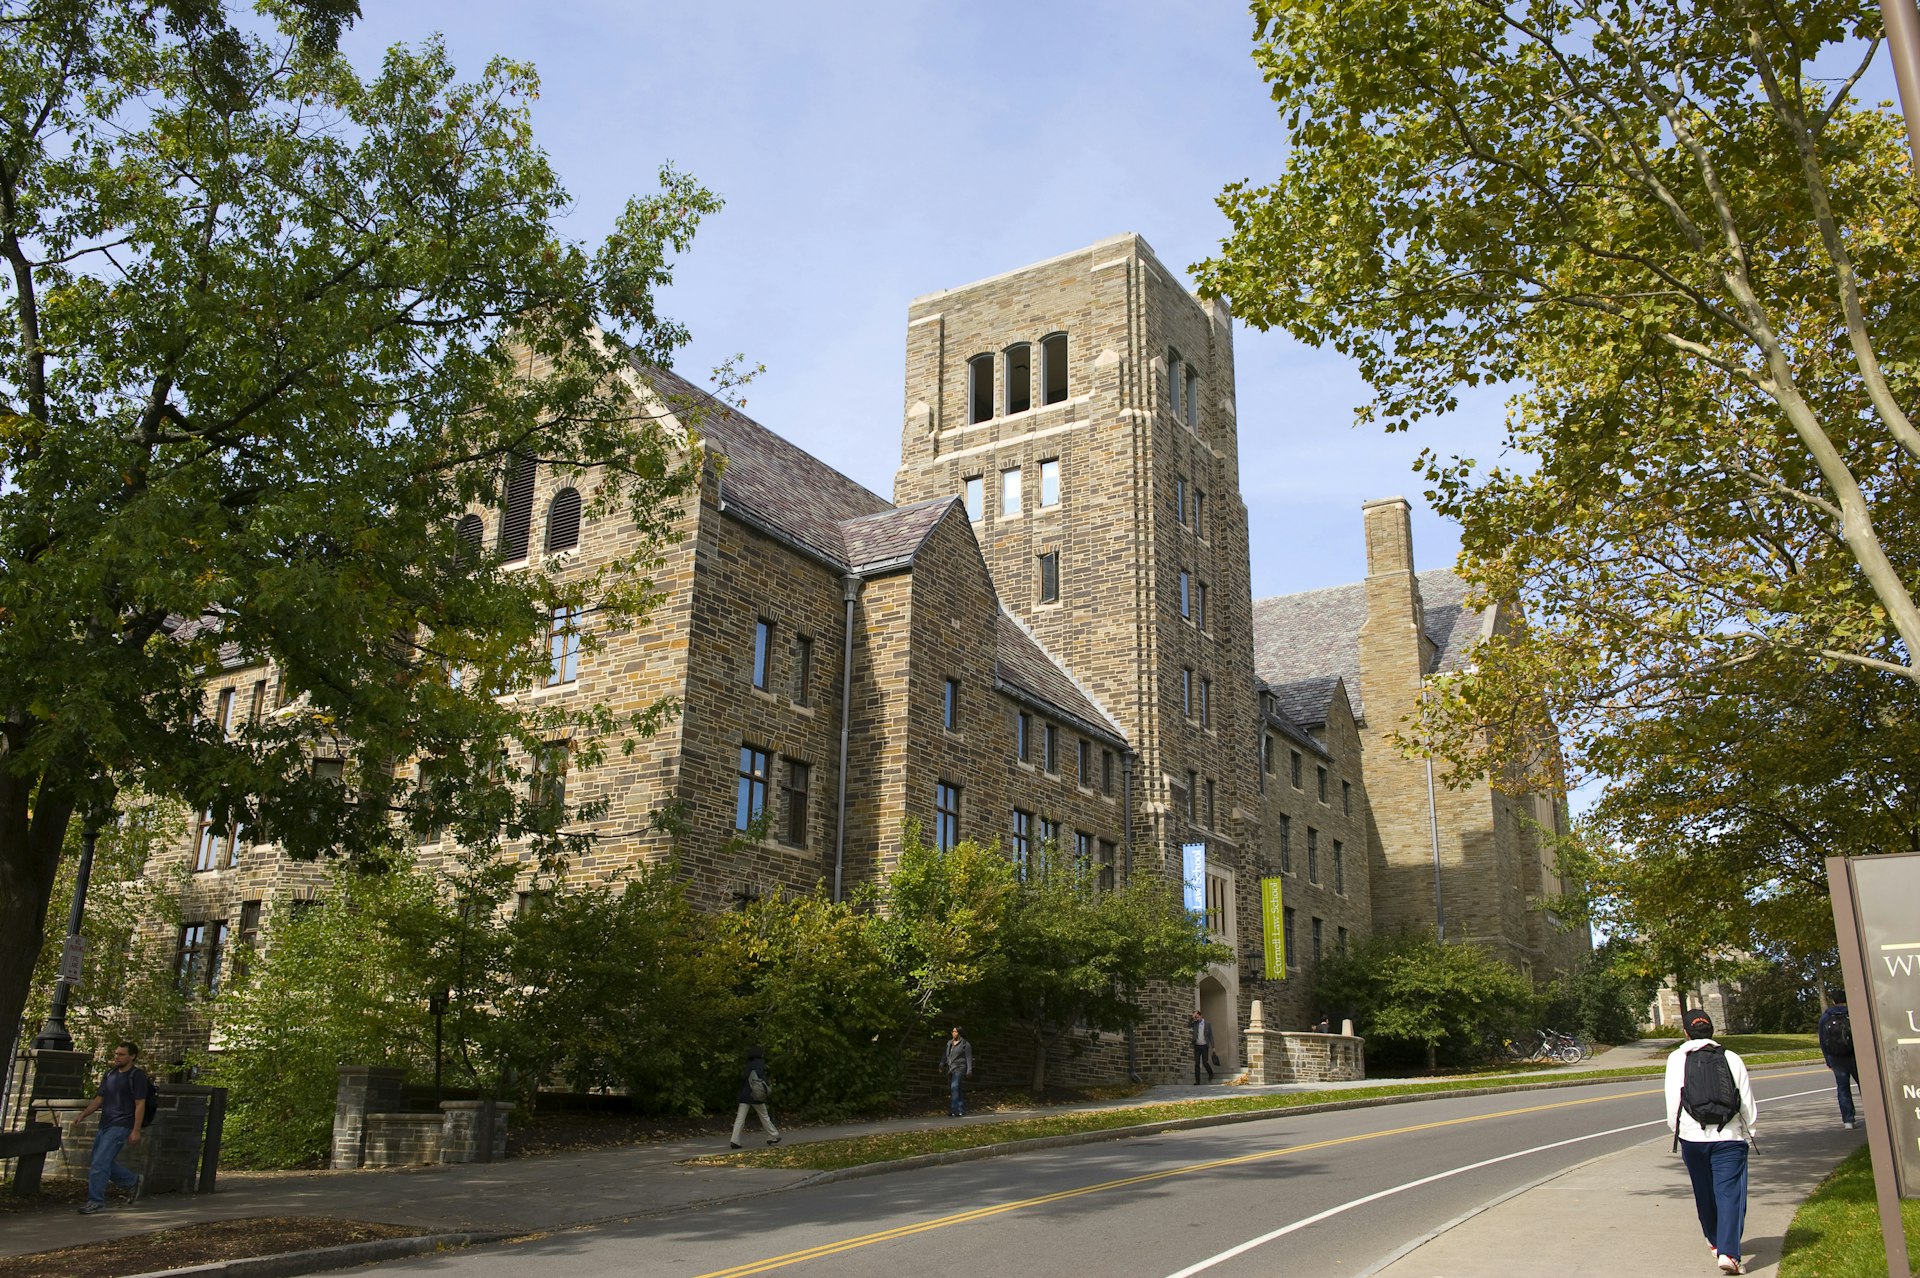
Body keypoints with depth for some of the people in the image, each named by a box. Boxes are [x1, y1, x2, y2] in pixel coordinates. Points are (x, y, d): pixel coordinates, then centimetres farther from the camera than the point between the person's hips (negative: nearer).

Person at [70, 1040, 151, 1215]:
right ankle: (134, 1181, 27)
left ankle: (95, 1200, -2)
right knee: (104, 1163, 10)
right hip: (105, 1125, 8)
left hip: (121, 1126, -8)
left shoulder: (137, 1075, -8)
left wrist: (136, 1130, -16)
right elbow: (99, 1099, 18)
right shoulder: (110, 1074, 16)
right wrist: (82, 1114, 2)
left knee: (100, 1162, -12)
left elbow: (140, 1104, -11)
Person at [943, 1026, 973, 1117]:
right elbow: (945, 1054, 15)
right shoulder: (949, 1043, 16)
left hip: (959, 1068, -7)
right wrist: (942, 1063, 0)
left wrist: (969, 1070, -10)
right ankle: (962, 1111, 14)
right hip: (950, 1069, 7)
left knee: (954, 1087, -21)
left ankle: (954, 1110, -27)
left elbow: (969, 1058, -4)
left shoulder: (965, 1044, -2)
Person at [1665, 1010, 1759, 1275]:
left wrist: (1675, 1129, 11)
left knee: (1704, 1192, 19)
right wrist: (1751, 1131, 17)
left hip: (1692, 1135, 1)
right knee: (1730, 1192, -3)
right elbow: (1746, 1100, 3)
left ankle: (1715, 1241, 36)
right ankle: (1728, 1252, -16)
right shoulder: (1732, 1058, 1)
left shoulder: (1677, 1058, 0)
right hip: (1729, 1135, -1)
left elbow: (1672, 1099, -3)